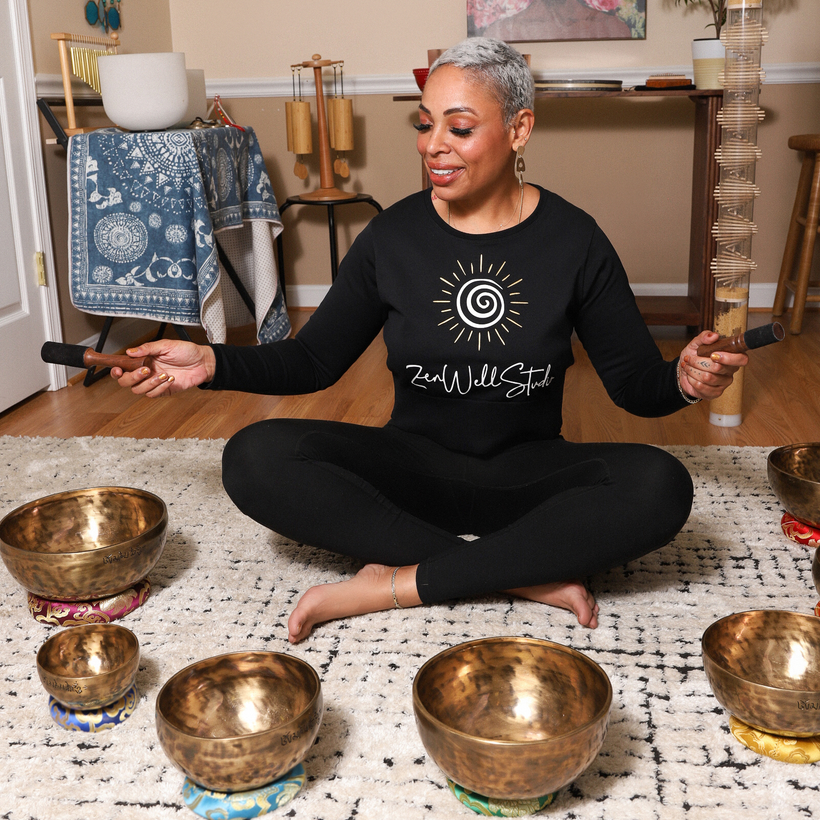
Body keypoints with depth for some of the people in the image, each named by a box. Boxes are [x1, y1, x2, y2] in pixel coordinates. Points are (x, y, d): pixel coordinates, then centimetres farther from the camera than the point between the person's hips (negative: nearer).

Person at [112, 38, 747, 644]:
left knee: (660, 486, -30)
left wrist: (682, 381, -23)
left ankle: (398, 584, -26)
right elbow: (313, 360, 5)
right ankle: (526, 574, -25)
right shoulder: (392, 236, -1)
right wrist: (213, 364, -10)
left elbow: (635, 383, 0)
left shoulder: (574, 239, -4)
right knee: (256, 458, -25)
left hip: (527, 473, 0)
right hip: (413, 464, 1)